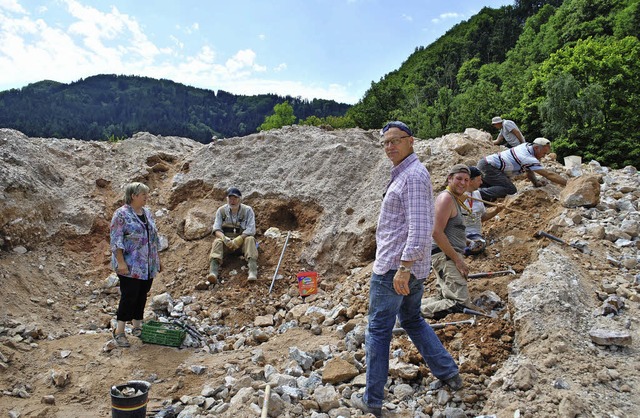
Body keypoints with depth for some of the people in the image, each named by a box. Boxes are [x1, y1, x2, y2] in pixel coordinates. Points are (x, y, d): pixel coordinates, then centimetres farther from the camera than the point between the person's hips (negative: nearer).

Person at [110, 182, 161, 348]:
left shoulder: (147, 213, 12)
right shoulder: (121, 214, -10)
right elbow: (116, 240, -14)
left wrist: (156, 259, 16)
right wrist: (121, 262, -20)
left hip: (148, 266, 7)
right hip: (130, 266, -7)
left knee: (142, 296, 11)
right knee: (129, 297, -5)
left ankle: (137, 327, 23)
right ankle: (119, 331, 6)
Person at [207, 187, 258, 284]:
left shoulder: (248, 210, -7)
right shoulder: (221, 210, 0)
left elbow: (251, 230, -15)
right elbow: (216, 229, -6)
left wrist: (238, 240, -29)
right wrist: (224, 238, -27)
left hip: (242, 239, -1)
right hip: (226, 240, 1)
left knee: (250, 239, -32)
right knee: (217, 241, -29)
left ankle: (252, 271, -48)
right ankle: (213, 272, -50)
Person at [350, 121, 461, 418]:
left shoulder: (413, 175, -16)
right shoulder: (405, 173, 15)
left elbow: (420, 227, -24)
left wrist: (404, 267, -27)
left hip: (394, 267, -10)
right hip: (412, 268, 10)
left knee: (378, 330, 1)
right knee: (413, 321, 24)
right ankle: (448, 373, 31)